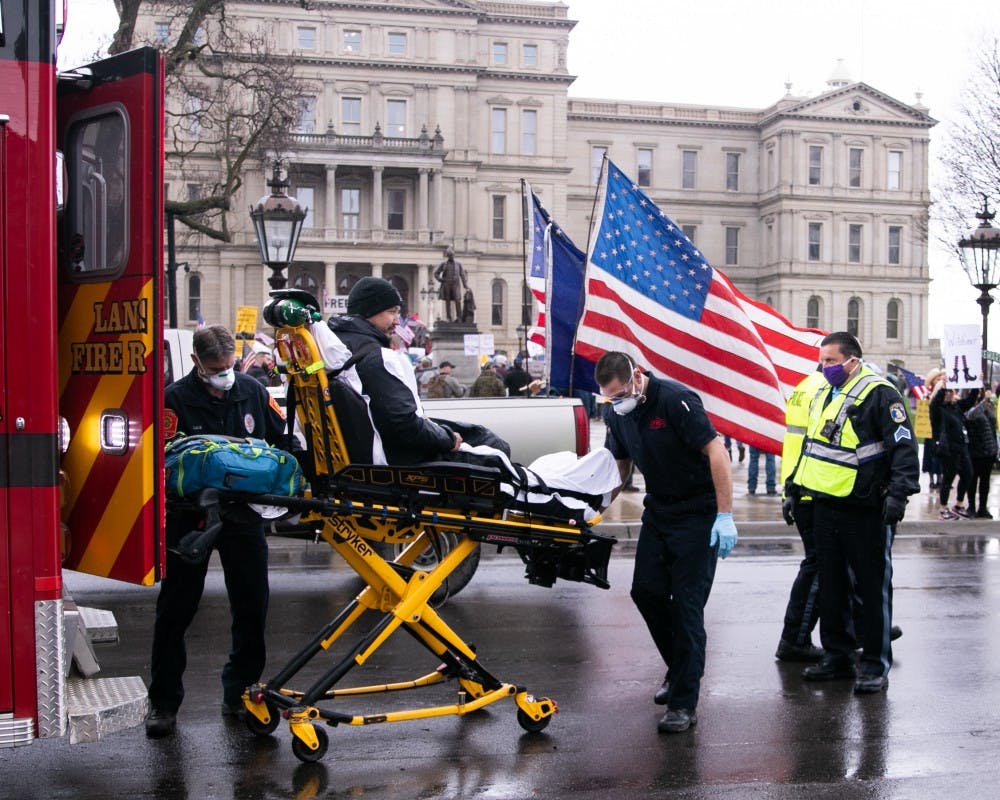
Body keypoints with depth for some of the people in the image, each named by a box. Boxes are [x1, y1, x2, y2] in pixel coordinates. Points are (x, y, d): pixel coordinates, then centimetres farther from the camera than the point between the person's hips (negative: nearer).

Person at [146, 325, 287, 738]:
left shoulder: (252, 390, 2)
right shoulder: (176, 399, -10)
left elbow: (282, 438, 10)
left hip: (244, 514, 3)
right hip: (190, 516, -3)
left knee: (252, 605, 8)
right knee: (175, 610, 4)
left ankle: (241, 692, 24)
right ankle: (163, 701, 15)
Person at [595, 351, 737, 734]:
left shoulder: (675, 400, -23)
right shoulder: (617, 414, 1)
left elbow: (715, 450, -25)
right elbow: (620, 464, 16)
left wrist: (725, 515, -27)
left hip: (697, 511, -7)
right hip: (658, 510, 8)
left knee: (687, 603, -8)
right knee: (646, 591, 5)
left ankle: (683, 703, -3)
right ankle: (681, 669, 29)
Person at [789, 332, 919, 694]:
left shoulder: (879, 393, -10)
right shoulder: (822, 396, 14)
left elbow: (904, 446, -15)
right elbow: (811, 445, 25)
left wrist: (898, 492, -24)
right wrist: (794, 487, 23)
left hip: (866, 511, -8)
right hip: (825, 507, 8)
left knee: (873, 587, 2)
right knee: (831, 585, 13)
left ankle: (876, 665, 10)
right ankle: (837, 655, 25)